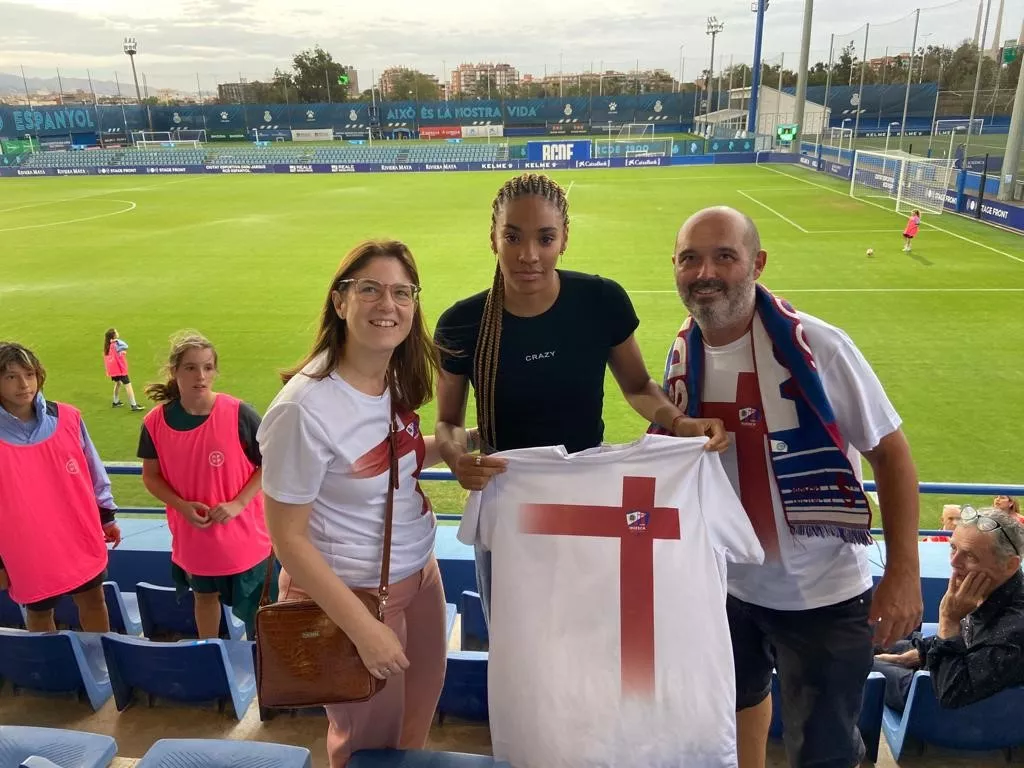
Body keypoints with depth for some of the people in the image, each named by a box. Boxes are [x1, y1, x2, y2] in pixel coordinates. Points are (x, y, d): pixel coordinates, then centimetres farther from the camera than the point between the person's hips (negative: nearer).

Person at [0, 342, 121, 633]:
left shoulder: (67, 417, -7)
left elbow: (93, 470, 5)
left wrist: (106, 515, 11)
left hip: (82, 540, 3)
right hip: (28, 552, -2)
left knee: (93, 601, 18)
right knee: (39, 614, 17)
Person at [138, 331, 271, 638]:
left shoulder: (239, 414, -17)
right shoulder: (156, 422, -8)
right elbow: (151, 476, 3)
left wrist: (238, 503, -19)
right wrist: (182, 506, -13)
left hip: (244, 536, -3)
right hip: (192, 537, 3)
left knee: (254, 609, 10)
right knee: (205, 596, 26)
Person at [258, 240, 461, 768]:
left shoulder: (397, 380, -5)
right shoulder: (307, 407, -27)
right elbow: (288, 537, -21)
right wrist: (364, 628, -20)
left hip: (419, 575, 7)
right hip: (349, 592, -6)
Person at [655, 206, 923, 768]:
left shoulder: (814, 346, -22)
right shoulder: (681, 358, -6)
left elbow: (890, 451, -14)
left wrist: (903, 572, -17)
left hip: (823, 595, -4)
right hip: (728, 586, 5)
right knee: (741, 700, 27)